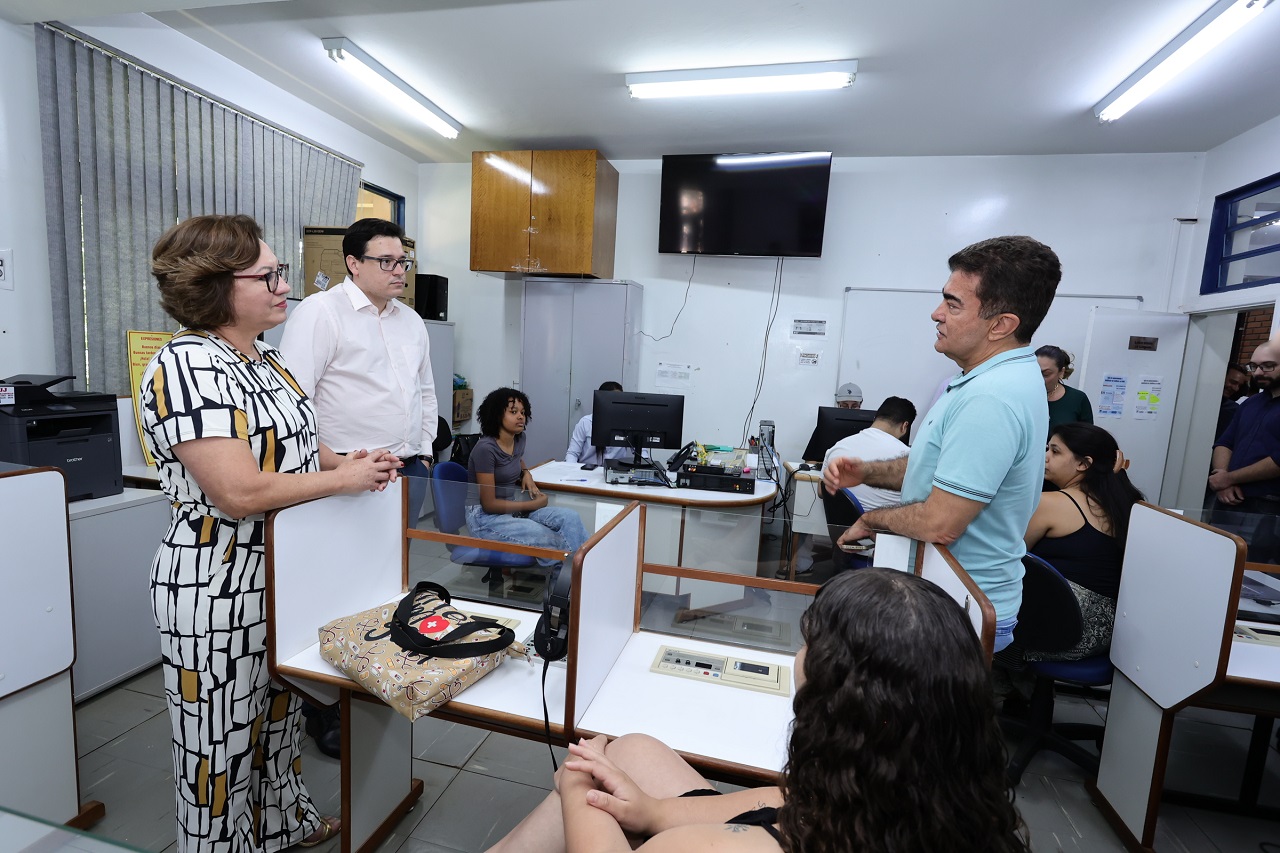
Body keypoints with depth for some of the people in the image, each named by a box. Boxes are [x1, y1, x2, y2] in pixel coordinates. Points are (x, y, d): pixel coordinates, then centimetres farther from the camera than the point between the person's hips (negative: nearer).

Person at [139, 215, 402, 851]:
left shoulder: (263, 357, 7)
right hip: (220, 589, -9)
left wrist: (344, 458, 1)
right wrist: (342, 479, -18)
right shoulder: (188, 364, -22)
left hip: (285, 575, 9)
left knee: (278, 711, 26)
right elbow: (240, 493, -28)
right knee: (222, 738, 13)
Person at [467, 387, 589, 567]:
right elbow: (489, 504, -19)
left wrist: (527, 473, 7)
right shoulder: (485, 448, -20)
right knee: (547, 538, -32)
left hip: (512, 509, 7)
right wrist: (533, 505, -13)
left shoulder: (519, 439, 3)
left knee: (571, 518, -17)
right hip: (485, 516, -7)